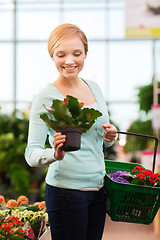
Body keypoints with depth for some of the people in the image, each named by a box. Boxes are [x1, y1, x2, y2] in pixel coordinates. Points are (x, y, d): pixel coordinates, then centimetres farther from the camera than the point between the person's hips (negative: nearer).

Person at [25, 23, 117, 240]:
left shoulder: (94, 88, 7)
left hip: (98, 188, 6)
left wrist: (110, 137, -4)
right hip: (66, 191, -6)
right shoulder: (46, 98, -11)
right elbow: (31, 154, -12)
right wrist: (55, 154, -32)